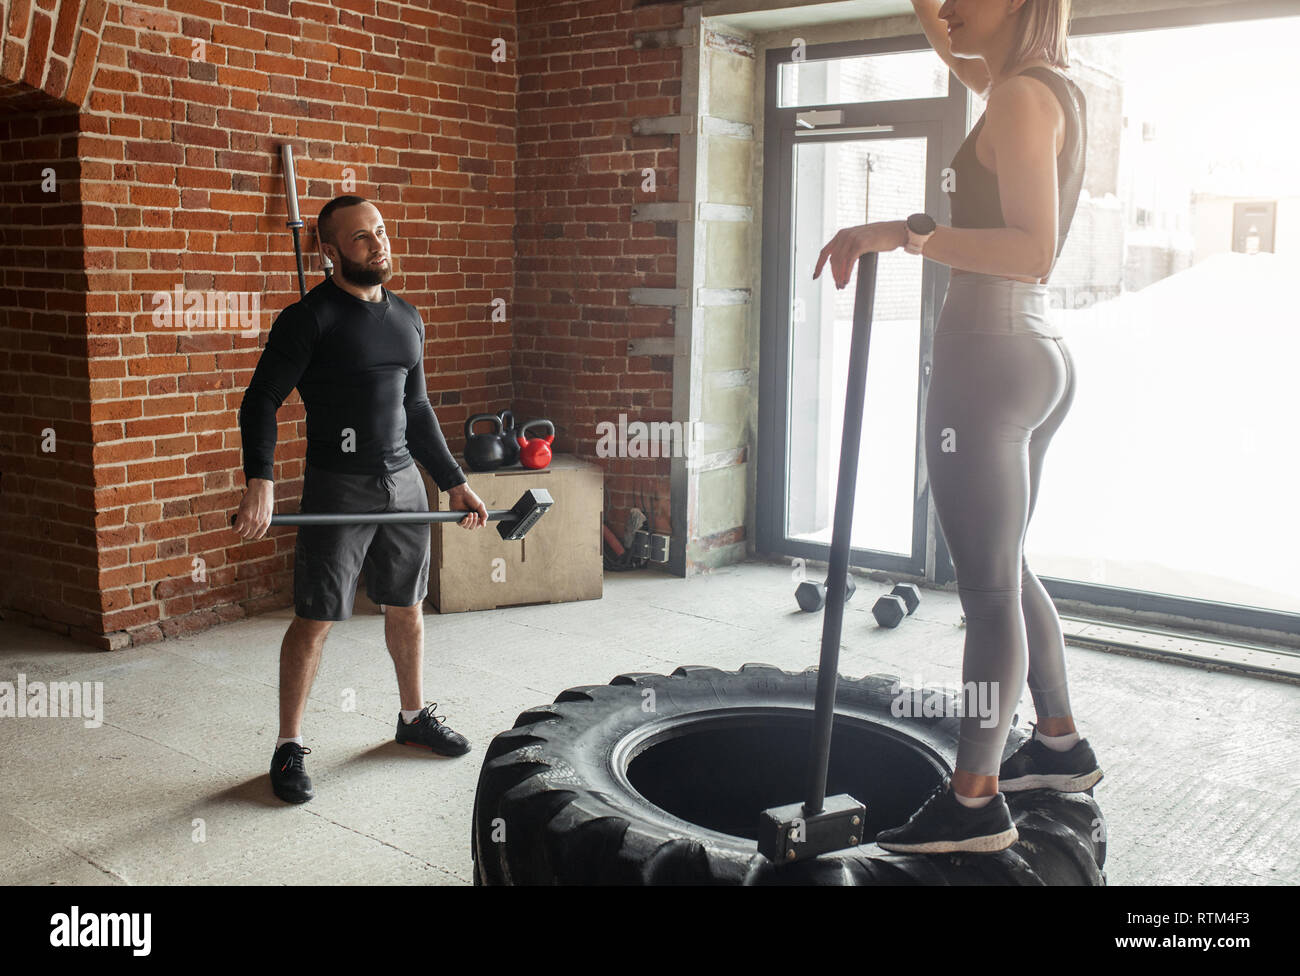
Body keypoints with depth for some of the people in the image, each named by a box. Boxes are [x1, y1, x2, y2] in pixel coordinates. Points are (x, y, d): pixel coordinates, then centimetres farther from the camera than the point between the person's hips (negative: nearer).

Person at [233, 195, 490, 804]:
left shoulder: (407, 319, 11)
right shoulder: (310, 318, -9)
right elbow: (261, 401, -12)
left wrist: (454, 482, 16)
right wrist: (260, 484, -26)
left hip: (404, 482, 6)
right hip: (338, 487, -6)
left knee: (407, 609, 16)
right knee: (314, 620, -1)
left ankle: (414, 717, 35)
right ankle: (289, 748, 13)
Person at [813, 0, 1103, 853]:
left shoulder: (1022, 96, -12)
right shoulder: (1052, 87, 15)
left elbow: (1033, 250, -23)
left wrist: (905, 232, -26)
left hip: (991, 361, -10)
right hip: (1039, 358, 10)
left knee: (989, 589, -5)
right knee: (1006, 572, 20)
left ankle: (975, 802, 5)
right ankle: (1061, 746, 32)